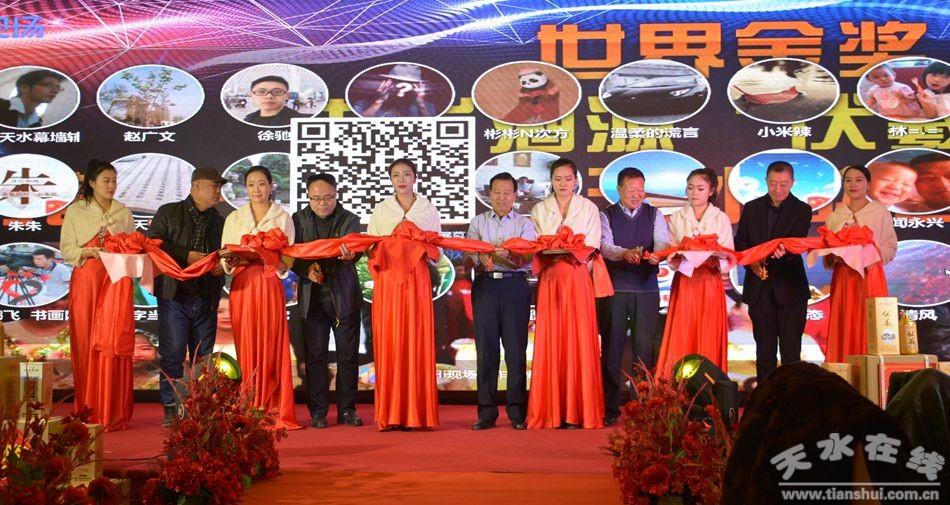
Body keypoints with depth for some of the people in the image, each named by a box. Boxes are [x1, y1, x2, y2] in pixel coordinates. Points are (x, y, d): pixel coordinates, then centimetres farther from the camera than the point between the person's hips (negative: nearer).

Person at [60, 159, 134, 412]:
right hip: (86, 282, -2)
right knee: (85, 341, -3)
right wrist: (90, 252, -15)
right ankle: (86, 408, 3)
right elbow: (66, 249, 1)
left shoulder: (124, 212, 13)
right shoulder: (76, 210, 5)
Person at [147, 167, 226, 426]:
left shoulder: (219, 221, 17)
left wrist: (222, 267, -2)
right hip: (174, 295, -4)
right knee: (172, 354, -5)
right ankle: (171, 409, 2)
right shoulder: (168, 212, 4)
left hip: (207, 298, 4)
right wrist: (187, 256, -13)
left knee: (203, 356, 6)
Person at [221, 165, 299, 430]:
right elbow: (224, 258, 10)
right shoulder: (234, 218, 14)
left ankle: (274, 413, 0)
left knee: (271, 347, -4)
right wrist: (230, 262, -12)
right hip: (242, 287, 1)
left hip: (270, 287, -1)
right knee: (246, 348, -1)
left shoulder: (283, 217, 8)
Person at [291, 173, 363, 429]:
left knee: (348, 355, 4)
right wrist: (307, 269, -17)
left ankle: (347, 409, 14)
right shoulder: (299, 219, 4)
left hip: (344, 295, -1)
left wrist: (350, 256, -42)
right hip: (312, 296, 1)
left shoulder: (349, 219, -2)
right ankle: (317, 412, 9)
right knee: (315, 355, 2)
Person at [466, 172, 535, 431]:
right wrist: (482, 258, -22)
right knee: (486, 348, 1)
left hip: (515, 286, -1)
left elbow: (528, 257, -6)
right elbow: (469, 254, 0)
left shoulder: (524, 223, 10)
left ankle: (517, 412, 5)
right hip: (485, 285, 1)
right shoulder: (478, 222, 14)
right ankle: (487, 413, 6)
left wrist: (508, 255, -26)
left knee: (516, 348, -2)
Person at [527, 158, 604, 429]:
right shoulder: (539, 210, 13)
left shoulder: (589, 208, 9)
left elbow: (592, 246, 2)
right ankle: (549, 412, 0)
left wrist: (573, 251, -16)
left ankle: (577, 412, -2)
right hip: (549, 279, 1)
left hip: (578, 277, -1)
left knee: (578, 342, -5)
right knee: (549, 343, -3)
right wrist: (547, 252, -14)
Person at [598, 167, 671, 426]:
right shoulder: (606, 215, 5)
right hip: (615, 288, -1)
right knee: (612, 348, 2)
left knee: (645, 348, 3)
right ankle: (610, 408, 9)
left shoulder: (654, 215, 9)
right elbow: (605, 246, -12)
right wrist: (625, 253, -33)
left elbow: (663, 241, -9)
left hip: (647, 289, 1)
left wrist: (656, 253, -33)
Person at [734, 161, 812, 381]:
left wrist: (783, 251, -34)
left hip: (790, 289, -3)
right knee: (764, 351, 9)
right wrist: (752, 263, -11)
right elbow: (739, 243, 8)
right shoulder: (751, 208, 9)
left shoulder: (802, 210, 1)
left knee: (791, 351, -2)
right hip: (760, 289, 3)